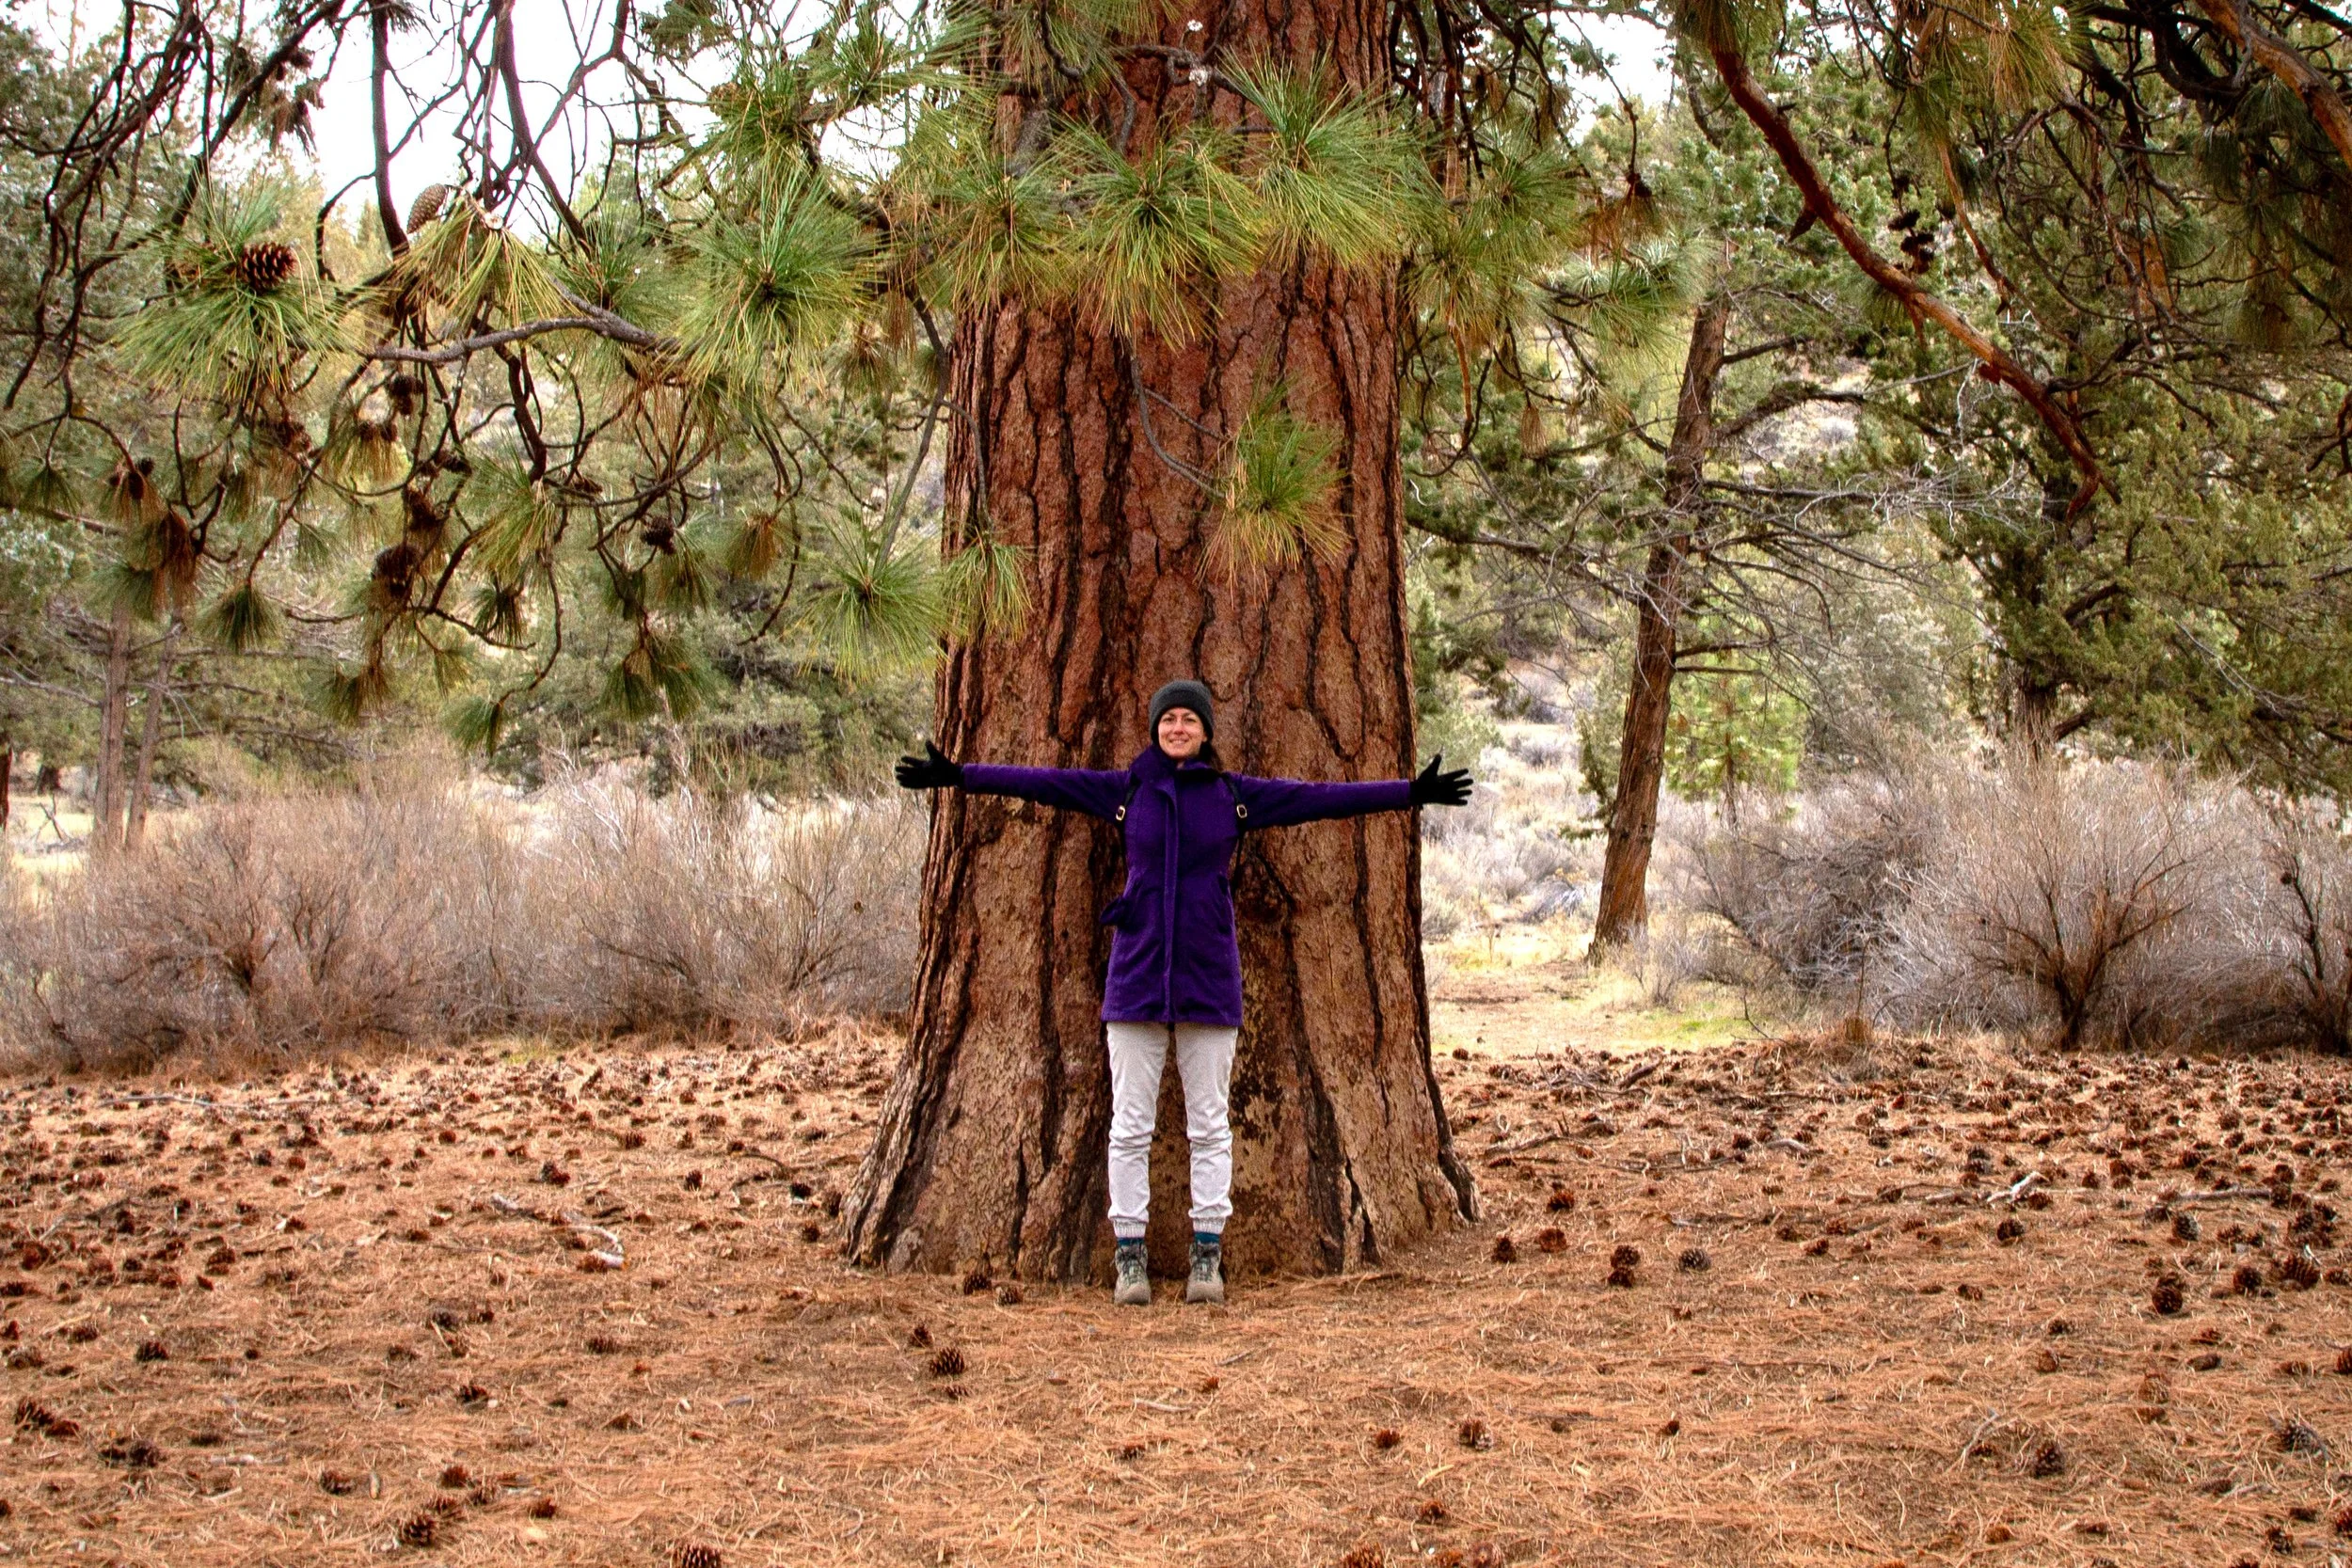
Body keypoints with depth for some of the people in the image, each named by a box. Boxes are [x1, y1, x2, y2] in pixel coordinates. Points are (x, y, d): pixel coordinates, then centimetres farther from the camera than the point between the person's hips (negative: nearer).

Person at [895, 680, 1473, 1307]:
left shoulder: (1236, 795, 3)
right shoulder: (1124, 789, 4)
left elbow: (1322, 798, 4)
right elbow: (1043, 782, 4)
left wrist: (1412, 793, 3)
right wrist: (957, 776, 1)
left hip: (1209, 979, 0)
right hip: (1136, 974, 0)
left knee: (1209, 1124, 4)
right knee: (1130, 1125, 2)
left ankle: (1207, 1257, 12)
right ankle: (1130, 1260, 9)